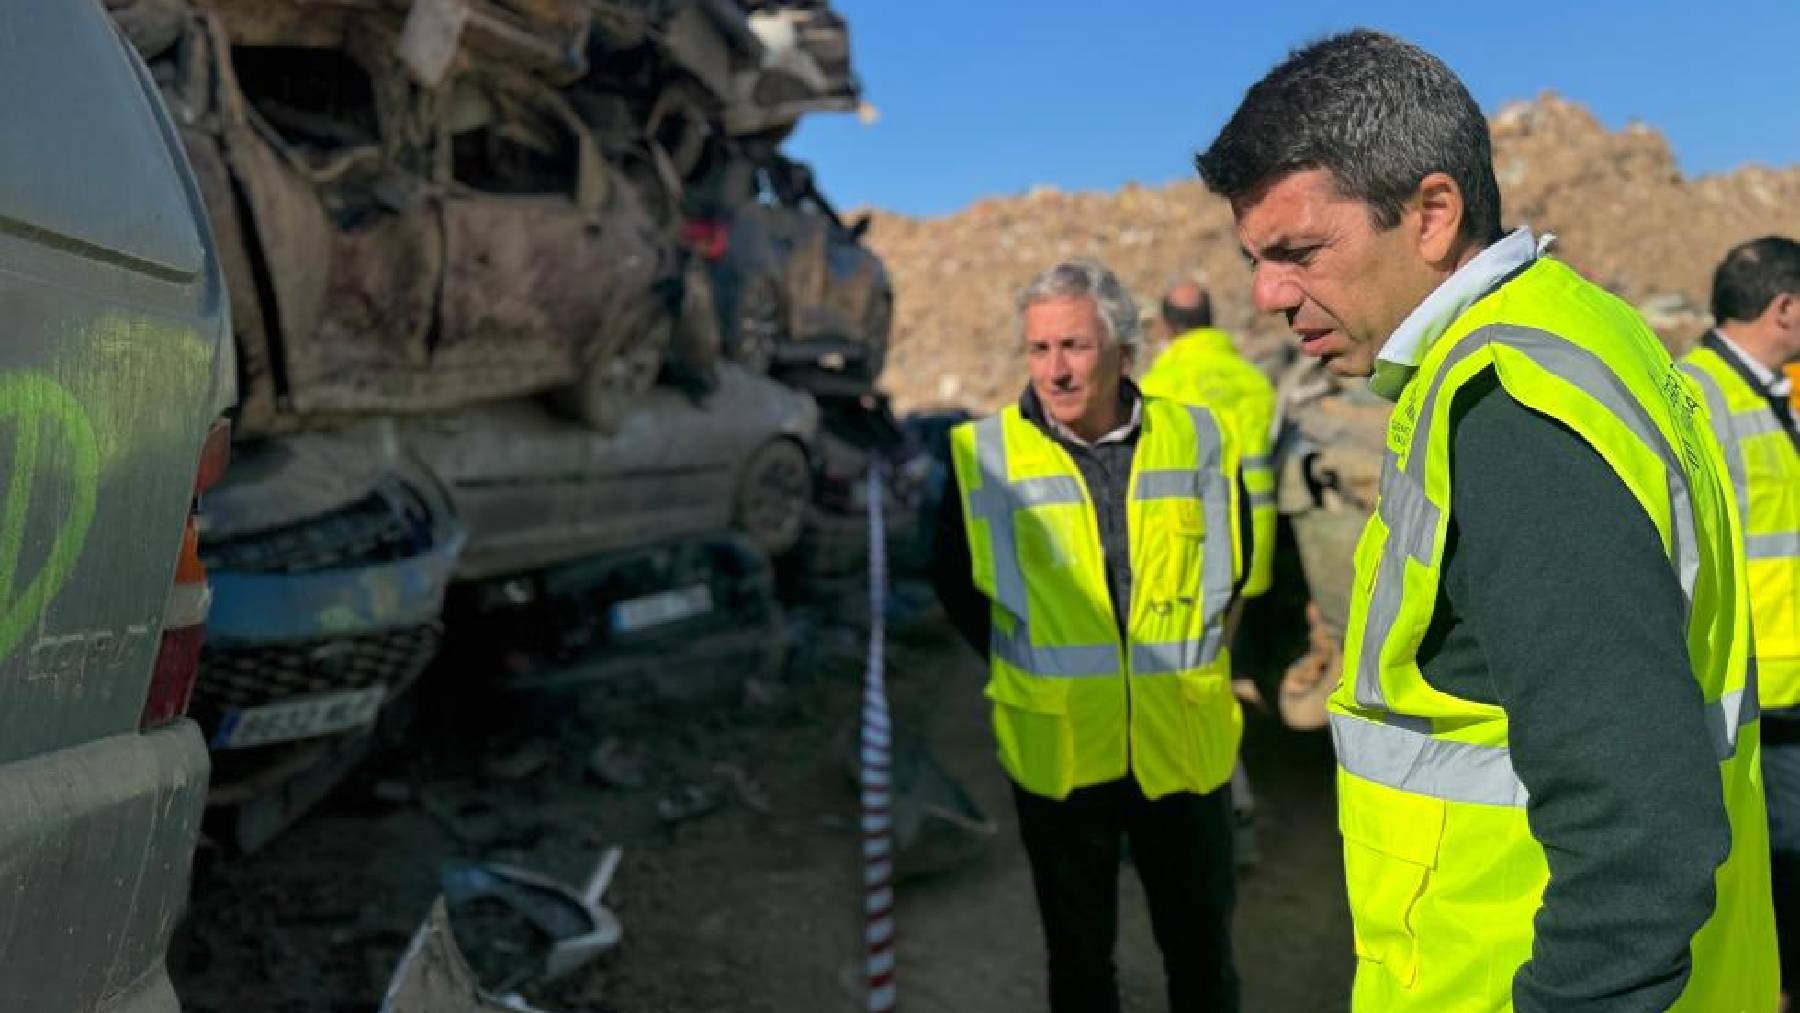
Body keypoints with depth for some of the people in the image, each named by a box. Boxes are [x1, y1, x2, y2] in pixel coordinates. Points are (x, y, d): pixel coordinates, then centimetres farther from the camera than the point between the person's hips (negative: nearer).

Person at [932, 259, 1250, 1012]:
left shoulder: (1199, 441, -5)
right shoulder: (985, 454, -9)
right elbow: (954, 582, 7)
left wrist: (1185, 655, 9)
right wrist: (1022, 666, 4)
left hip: (1183, 749, 1)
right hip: (1056, 757, -1)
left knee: (1201, 949, 18)